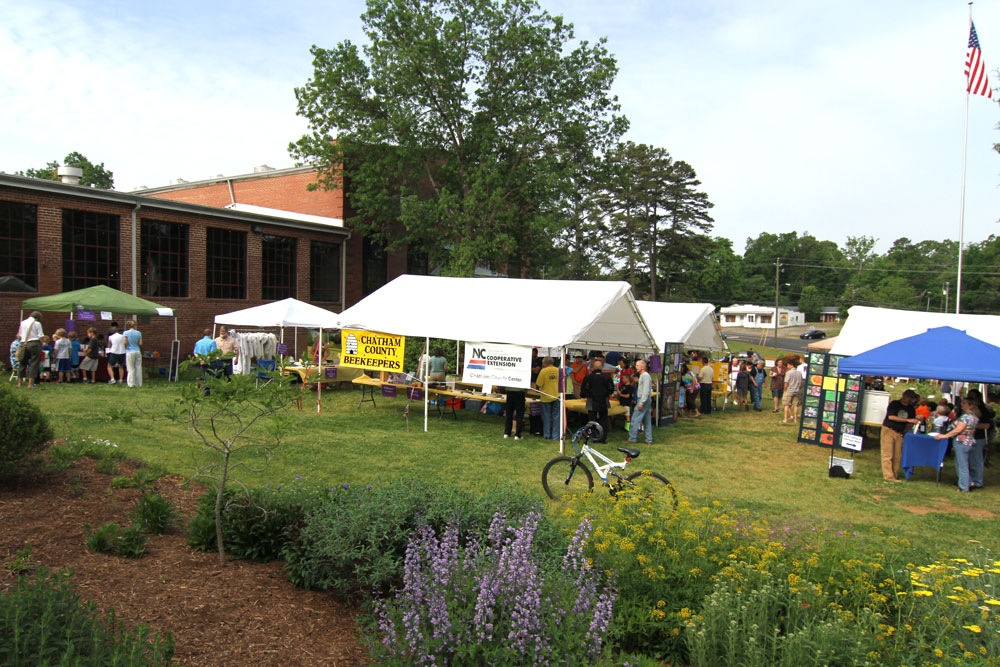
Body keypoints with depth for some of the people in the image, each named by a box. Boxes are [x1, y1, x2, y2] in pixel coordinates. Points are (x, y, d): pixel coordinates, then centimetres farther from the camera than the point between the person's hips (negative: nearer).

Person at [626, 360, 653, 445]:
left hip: (644, 400, -10)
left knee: (635, 419, -9)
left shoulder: (645, 376, -12)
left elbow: (646, 391, -20)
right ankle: (649, 440, 11)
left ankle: (632, 439, -8)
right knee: (647, 421, 9)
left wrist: (641, 402, -24)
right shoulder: (642, 375, 19)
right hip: (646, 400, 10)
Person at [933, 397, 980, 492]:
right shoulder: (975, 417, 11)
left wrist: (944, 436, -12)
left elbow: (958, 430, -19)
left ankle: (964, 488, 7)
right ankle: (970, 483, 19)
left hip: (962, 442, -9)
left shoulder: (966, 416, -17)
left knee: (962, 466, 0)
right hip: (971, 443, 9)